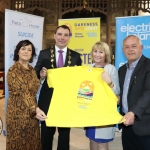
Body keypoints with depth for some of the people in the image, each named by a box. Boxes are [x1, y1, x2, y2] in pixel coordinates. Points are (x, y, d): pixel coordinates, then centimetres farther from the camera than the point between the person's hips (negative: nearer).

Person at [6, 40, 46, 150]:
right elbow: (22, 92, -24)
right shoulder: (13, 70, -13)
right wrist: (36, 108, -32)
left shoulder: (32, 70, 9)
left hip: (31, 112, 6)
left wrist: (41, 77, 0)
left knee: (32, 141, 14)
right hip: (18, 112, -6)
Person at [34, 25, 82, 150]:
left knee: (65, 132, 15)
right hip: (48, 99, 0)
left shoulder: (76, 56, 2)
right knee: (46, 133, 13)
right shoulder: (44, 54, 1)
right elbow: (36, 73, 2)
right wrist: (41, 75, -19)